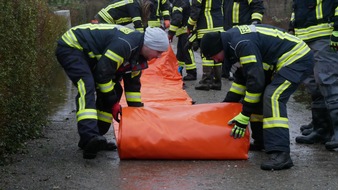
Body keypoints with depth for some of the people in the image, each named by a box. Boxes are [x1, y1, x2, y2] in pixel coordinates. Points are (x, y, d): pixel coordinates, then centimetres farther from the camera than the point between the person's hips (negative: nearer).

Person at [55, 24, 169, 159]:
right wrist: (113, 103, -18)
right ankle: (89, 137, -46)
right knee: (87, 88, -30)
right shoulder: (124, 45, -30)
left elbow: (133, 83, 13)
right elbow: (102, 73, -27)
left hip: (87, 55, 10)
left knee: (114, 91, 6)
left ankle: (93, 140, 5)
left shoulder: (137, 52, 3)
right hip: (70, 48, -10)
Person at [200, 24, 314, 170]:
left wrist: (244, 116, -19)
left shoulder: (244, 44, -24)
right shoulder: (233, 39, 8)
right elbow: (243, 75, 20)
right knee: (258, 96, 13)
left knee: (273, 97, -24)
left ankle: (281, 154, -31)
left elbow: (256, 81, -24)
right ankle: (262, 141, 21)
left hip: (298, 59, -11)